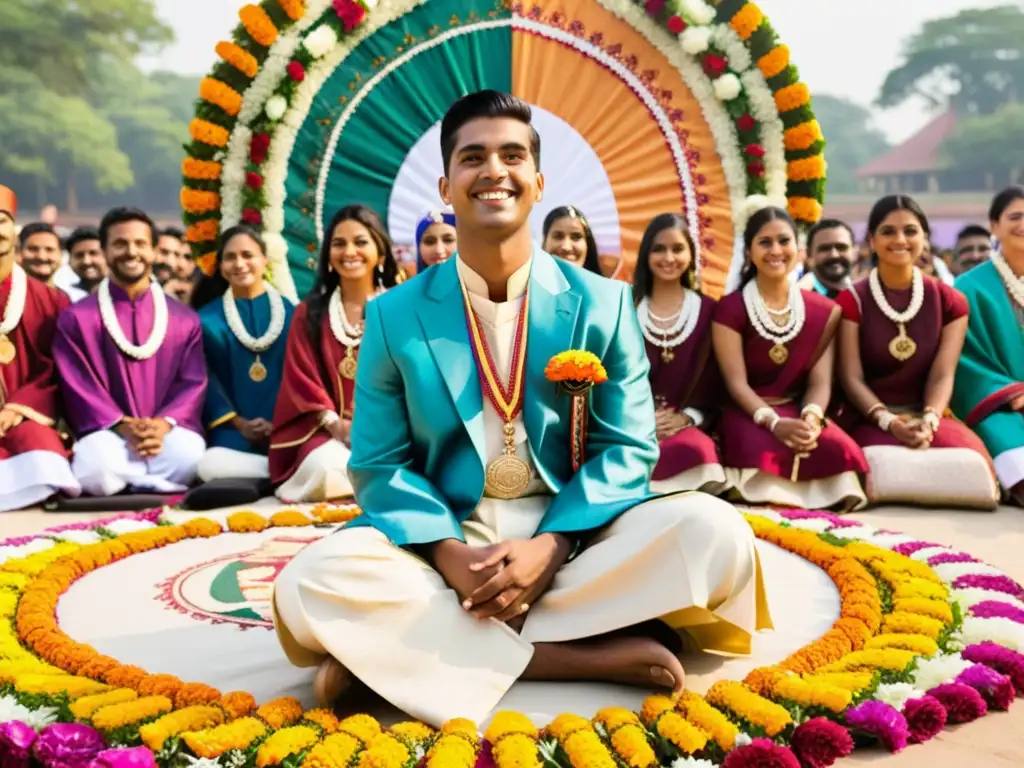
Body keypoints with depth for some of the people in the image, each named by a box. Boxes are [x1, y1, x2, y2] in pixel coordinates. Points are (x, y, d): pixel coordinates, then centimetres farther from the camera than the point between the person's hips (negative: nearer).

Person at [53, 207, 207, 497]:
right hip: (107, 431, -1)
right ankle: (161, 481, -9)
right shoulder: (76, 318, 6)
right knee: (97, 470, -36)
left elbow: (193, 384, 5)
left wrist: (164, 424, -14)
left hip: (166, 430, 1)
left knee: (188, 457, -35)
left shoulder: (186, 320, 12)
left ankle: (134, 481, -6)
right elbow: (78, 386, -1)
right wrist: (122, 425, -16)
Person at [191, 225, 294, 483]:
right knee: (209, 465, -32)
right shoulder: (207, 318, 9)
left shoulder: (289, 311, 11)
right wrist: (238, 423, -8)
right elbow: (206, 379, 4)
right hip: (234, 431, 1)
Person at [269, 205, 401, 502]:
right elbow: (302, 379, 3)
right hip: (328, 429, 1)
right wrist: (336, 424, -13)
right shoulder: (309, 314, 11)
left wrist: (382, 424, -15)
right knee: (326, 468, -33)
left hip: (387, 428, -1)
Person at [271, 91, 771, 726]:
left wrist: (550, 547, -18)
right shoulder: (394, 316, 2)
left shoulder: (601, 303, 2)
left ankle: (410, 644, -25)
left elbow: (627, 450, 0)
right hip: (444, 542, -1)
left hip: (571, 536, 1)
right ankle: (586, 656, -27)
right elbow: (379, 464, 1)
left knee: (715, 532, -27)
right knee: (310, 584, -29)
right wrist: (450, 555, -19)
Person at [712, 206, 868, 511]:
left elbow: (820, 381, 1)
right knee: (767, 453, -37)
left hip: (800, 411, 3)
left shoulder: (824, 312, 7)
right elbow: (737, 383, -9)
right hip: (749, 414, -3)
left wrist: (811, 417, -22)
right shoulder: (730, 309, -3)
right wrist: (774, 422, -27)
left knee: (838, 448, -29)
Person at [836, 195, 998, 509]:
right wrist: (888, 421, -22)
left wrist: (928, 421, -22)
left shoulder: (949, 301, 6)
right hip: (870, 418, -3)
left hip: (926, 414, 3)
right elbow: (852, 378, -6)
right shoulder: (852, 300, -1)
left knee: (968, 459, -29)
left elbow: (942, 375, -3)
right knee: (888, 463, -36)